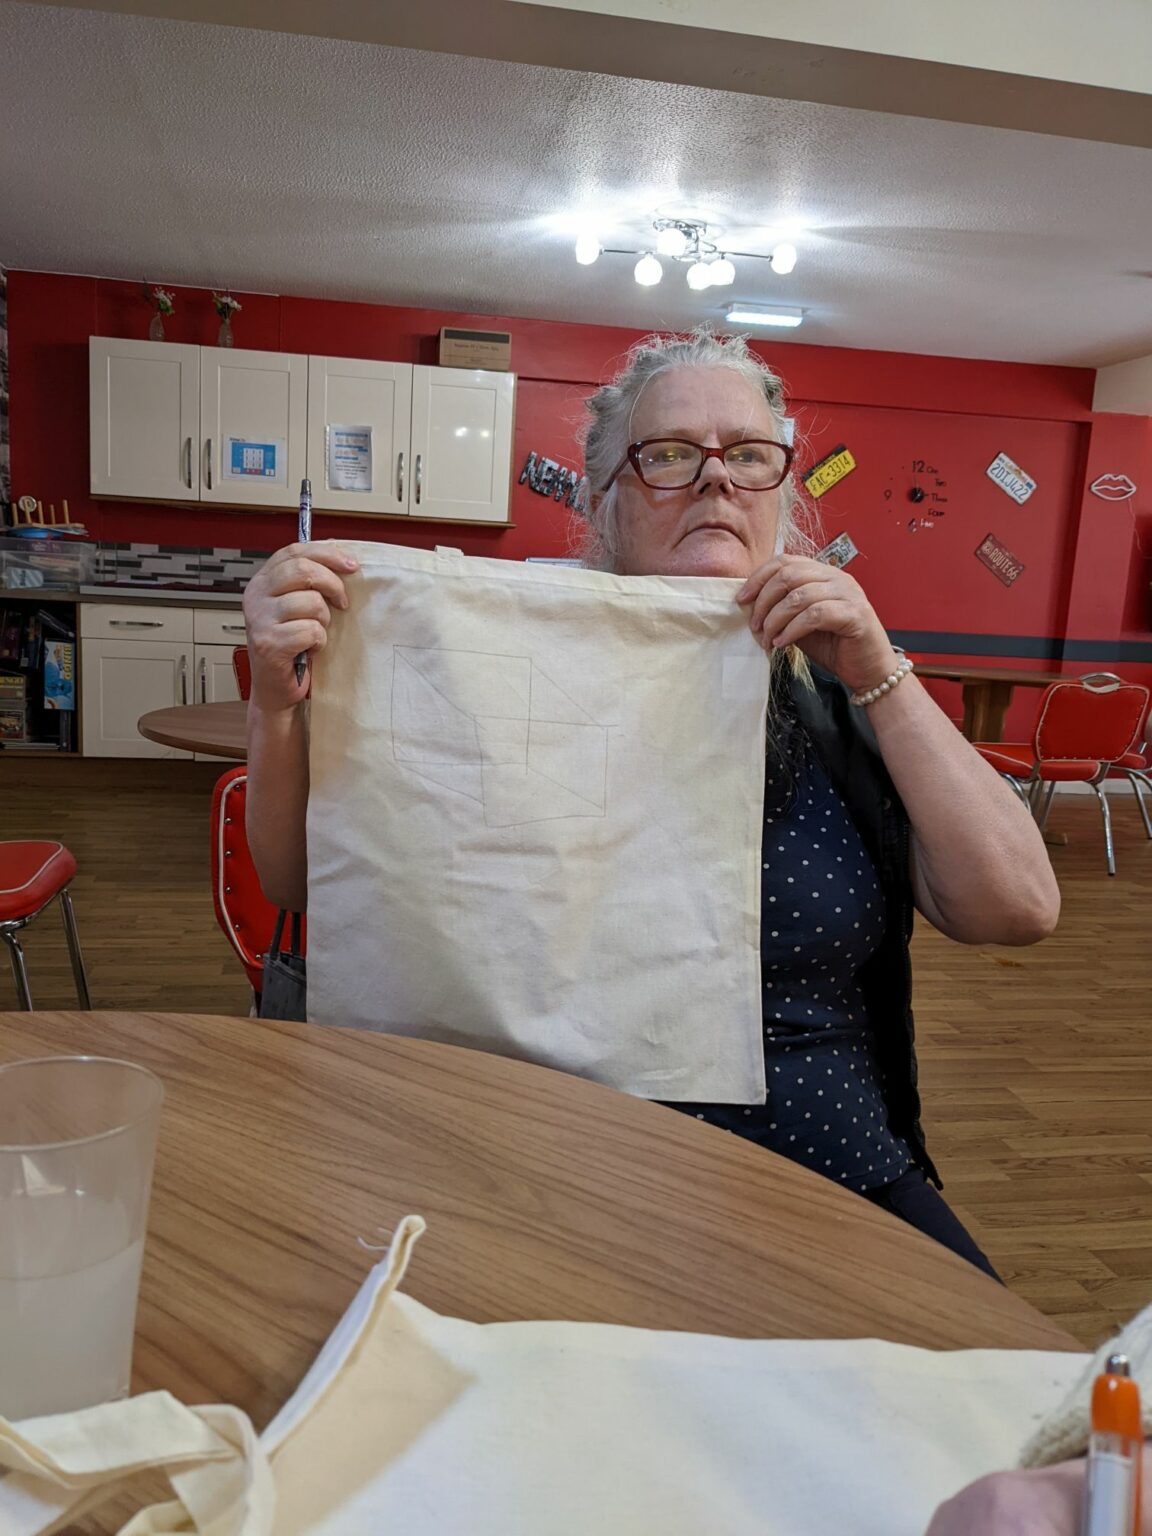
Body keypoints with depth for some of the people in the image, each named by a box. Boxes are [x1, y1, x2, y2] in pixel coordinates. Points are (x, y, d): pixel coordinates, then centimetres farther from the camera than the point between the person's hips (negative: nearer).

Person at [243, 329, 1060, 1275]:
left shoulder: (836, 697, 4)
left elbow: (1021, 911, -6)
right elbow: (307, 880, -1)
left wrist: (882, 676, -12)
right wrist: (278, 697, -19)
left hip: (832, 1176, 3)